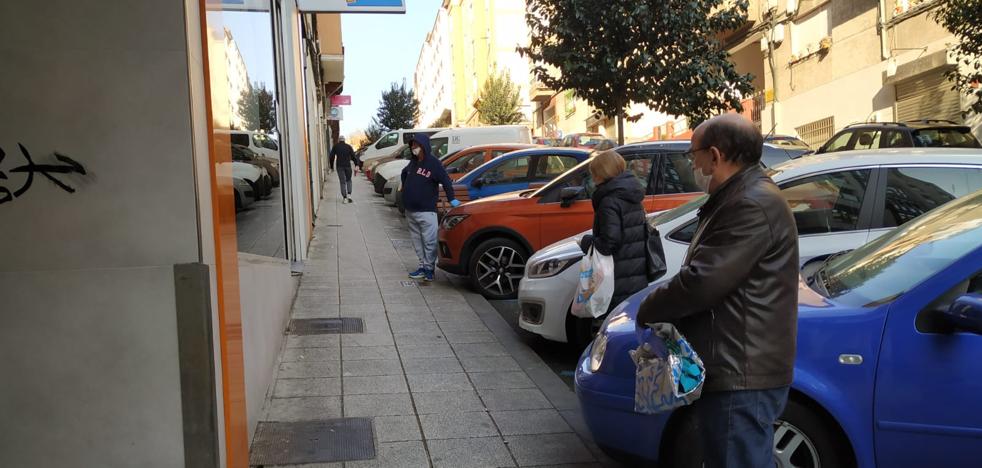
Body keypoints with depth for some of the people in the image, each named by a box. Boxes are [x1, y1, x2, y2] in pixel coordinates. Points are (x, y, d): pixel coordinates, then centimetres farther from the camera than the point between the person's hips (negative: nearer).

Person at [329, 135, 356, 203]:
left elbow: (331, 157, 4)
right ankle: (349, 195, 0)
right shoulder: (348, 146, 6)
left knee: (343, 182, 2)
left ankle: (344, 198, -4)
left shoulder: (335, 147, 5)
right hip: (348, 166, 1)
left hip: (340, 167, -1)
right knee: (348, 180, 17)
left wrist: (331, 167, 14)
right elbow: (353, 156, -3)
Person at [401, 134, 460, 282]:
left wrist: (451, 199, -20)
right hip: (410, 211, 7)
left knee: (429, 241, -5)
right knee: (417, 241, 11)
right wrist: (405, 187, 23)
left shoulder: (434, 163, -9)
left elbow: (446, 181, -13)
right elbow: (404, 173, 31)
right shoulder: (413, 162, 11)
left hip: (426, 211, -7)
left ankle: (429, 268, 2)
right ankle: (423, 266, 19)